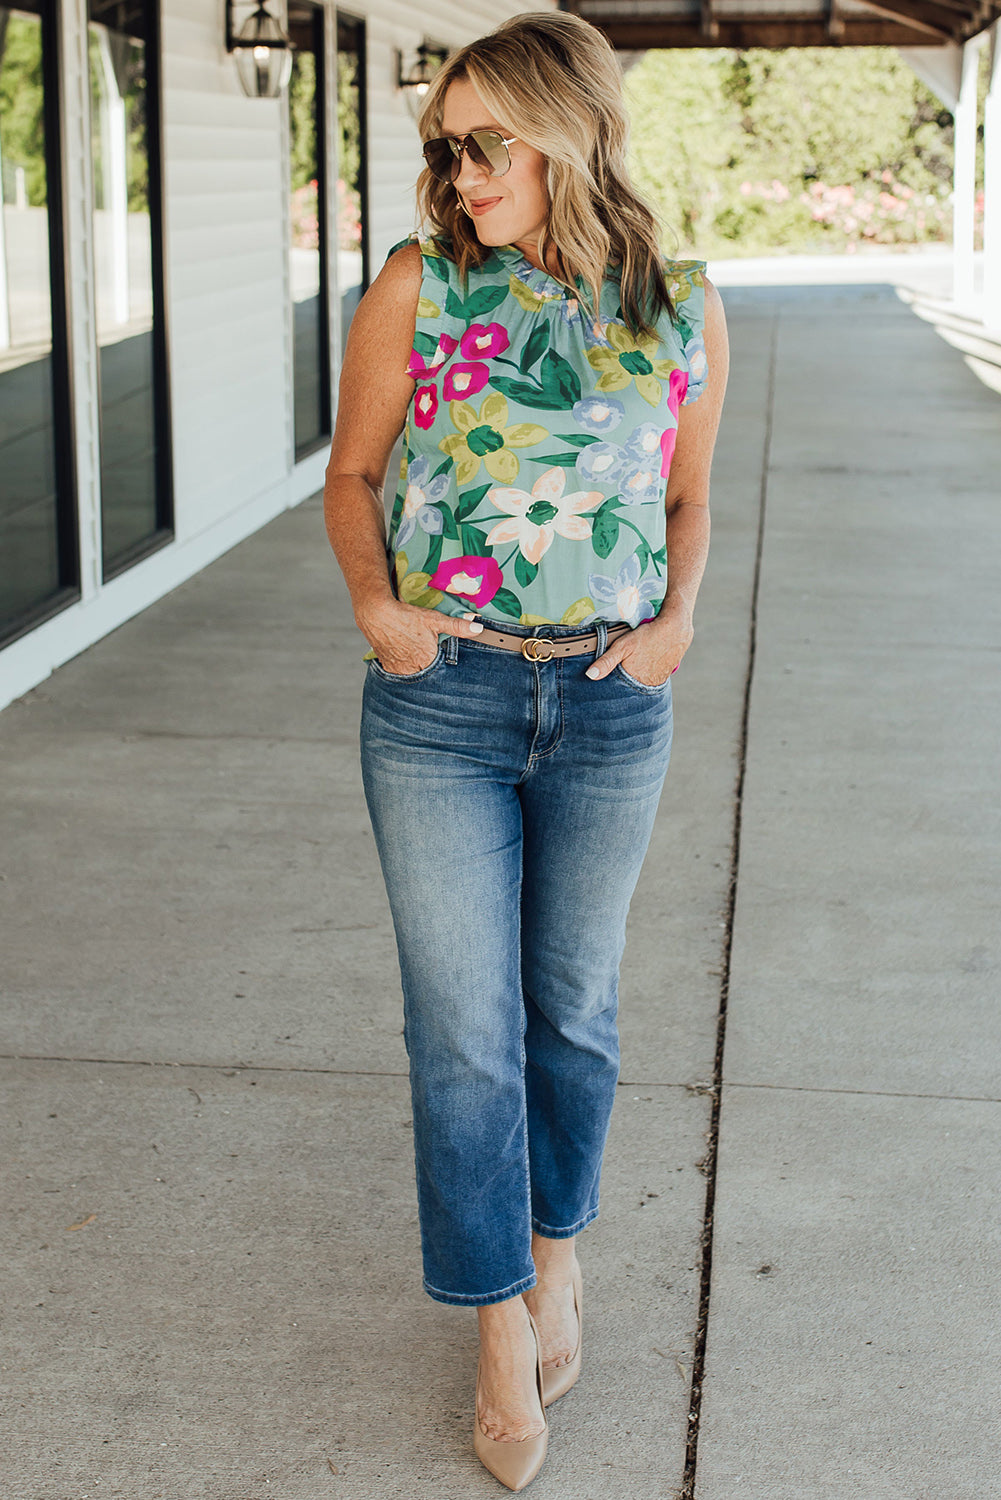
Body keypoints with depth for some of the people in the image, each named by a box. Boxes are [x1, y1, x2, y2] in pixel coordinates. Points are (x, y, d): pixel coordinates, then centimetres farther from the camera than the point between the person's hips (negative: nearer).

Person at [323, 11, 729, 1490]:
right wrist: (371, 597, -11)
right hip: (438, 704, -1)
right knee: (464, 1026, 2)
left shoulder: (684, 307, 1)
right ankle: (504, 1335, 19)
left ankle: (554, 1254, 39)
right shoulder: (419, 288, -3)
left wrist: (678, 617, -4)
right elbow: (351, 476, 6)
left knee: (572, 1005, 15)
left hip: (609, 707, 1)